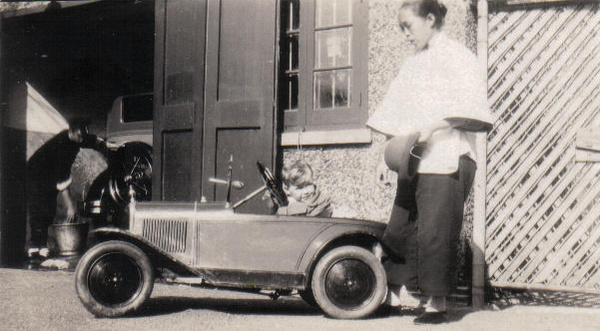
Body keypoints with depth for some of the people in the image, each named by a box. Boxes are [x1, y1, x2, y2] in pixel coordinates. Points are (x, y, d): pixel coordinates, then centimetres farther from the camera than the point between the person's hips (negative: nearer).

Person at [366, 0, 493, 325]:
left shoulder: (458, 57, -1)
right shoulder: (411, 65, 20)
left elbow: (468, 110, -10)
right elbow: (396, 116, 21)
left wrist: (432, 128, -20)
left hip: (446, 160, -7)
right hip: (412, 161, 7)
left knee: (436, 231, -7)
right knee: (399, 228, 5)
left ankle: (437, 303, 1)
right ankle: (396, 292, 14)